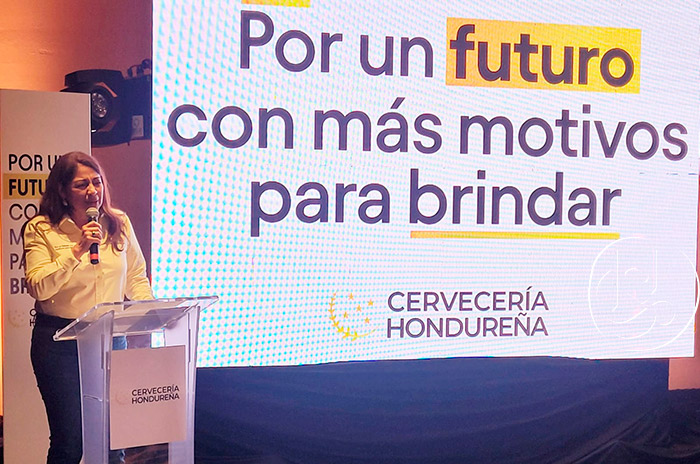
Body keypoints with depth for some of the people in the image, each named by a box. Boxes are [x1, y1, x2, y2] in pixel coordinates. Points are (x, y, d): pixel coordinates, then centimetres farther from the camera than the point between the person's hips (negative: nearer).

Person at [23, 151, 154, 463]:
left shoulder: (118, 223, 5)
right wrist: (77, 250, -21)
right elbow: (39, 288, -15)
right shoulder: (41, 229, -5)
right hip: (59, 340, -3)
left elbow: (136, 277, 11)